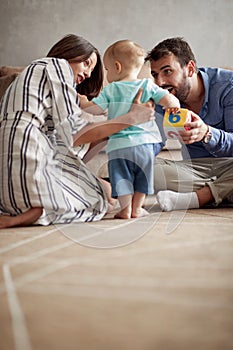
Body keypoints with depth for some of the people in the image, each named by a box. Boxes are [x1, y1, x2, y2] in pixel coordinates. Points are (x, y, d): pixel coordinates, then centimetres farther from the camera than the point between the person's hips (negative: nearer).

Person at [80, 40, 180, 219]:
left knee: (121, 177, 7)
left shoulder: (110, 89, 0)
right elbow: (168, 100, -4)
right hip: (143, 141, 2)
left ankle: (126, 209, 5)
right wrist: (175, 103, 18)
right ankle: (137, 208, 19)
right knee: (142, 176, 15)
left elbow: (95, 108, -4)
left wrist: (82, 102, 14)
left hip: (118, 144, -2)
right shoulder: (148, 86, 3)